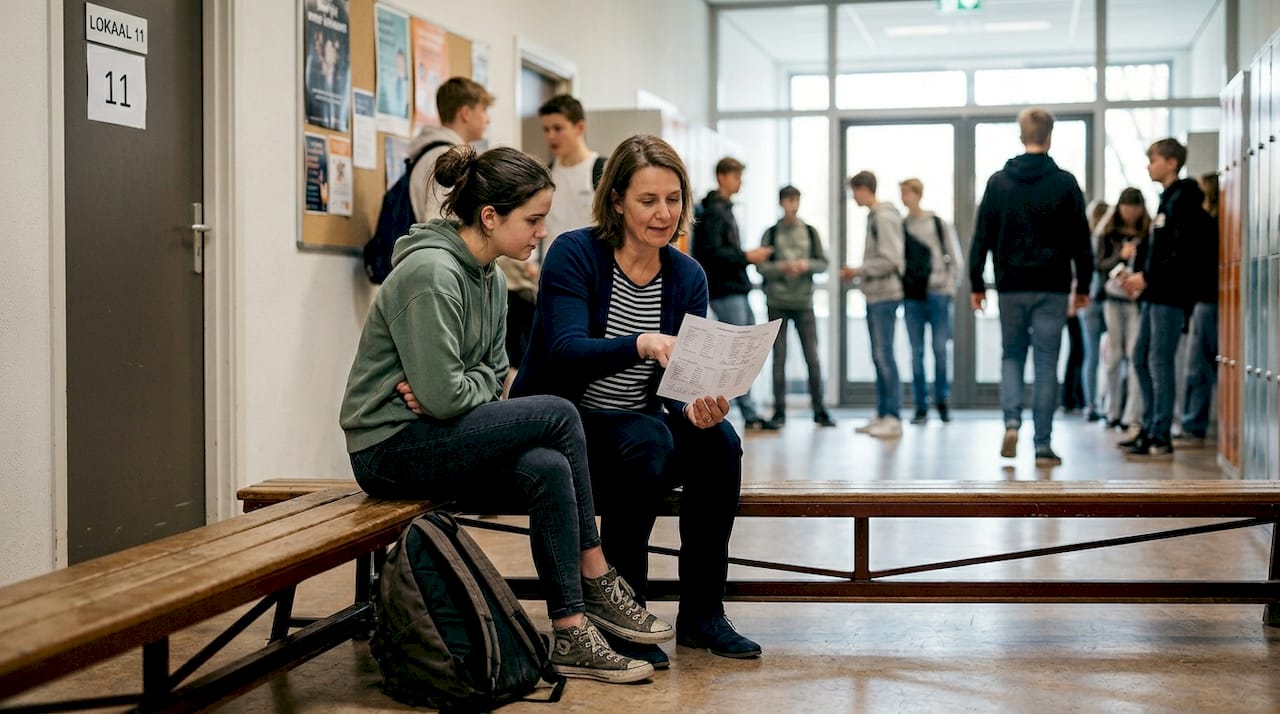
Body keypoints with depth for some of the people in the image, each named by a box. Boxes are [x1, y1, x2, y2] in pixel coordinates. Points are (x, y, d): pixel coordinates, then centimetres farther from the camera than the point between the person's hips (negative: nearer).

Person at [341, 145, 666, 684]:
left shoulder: (490, 279, 9)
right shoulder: (431, 273, -21)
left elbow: (494, 376, 11)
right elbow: (443, 396, -24)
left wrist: (457, 389, -9)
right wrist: (476, 388, -4)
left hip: (435, 436, 8)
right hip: (390, 448, -8)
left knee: (548, 469, -18)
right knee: (557, 415, -18)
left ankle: (571, 635, -12)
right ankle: (596, 583, -7)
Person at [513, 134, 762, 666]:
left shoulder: (686, 277, 2)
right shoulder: (575, 254, -13)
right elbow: (566, 352, -28)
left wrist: (696, 408, -28)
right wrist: (641, 345, -46)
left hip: (636, 428, 5)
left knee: (718, 439, -23)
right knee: (647, 438, -33)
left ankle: (701, 614, -11)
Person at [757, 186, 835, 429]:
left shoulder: (810, 232, 8)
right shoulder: (771, 233, 4)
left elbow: (823, 263, 6)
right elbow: (761, 267, -2)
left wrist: (806, 265, -13)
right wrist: (782, 267, -18)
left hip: (804, 302, 1)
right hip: (777, 303, -1)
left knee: (812, 358, 0)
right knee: (779, 358, 2)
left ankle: (819, 410, 8)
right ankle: (779, 411, 7)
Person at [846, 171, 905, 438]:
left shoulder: (885, 217, -13)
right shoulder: (873, 216, 15)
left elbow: (890, 260, -19)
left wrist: (859, 271, -12)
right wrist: (858, 272, 8)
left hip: (885, 296, -9)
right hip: (875, 296, 9)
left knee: (885, 356, -8)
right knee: (878, 356, 11)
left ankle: (893, 418, -5)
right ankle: (882, 415, 17)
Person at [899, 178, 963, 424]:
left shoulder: (939, 224, 4)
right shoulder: (901, 227, 7)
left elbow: (956, 259, 6)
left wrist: (950, 287, -3)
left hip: (938, 294, -1)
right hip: (912, 297, 1)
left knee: (940, 349, -3)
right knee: (916, 352, 1)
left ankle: (942, 401, 11)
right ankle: (920, 406, 5)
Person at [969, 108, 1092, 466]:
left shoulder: (998, 182, 3)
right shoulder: (1064, 183, -1)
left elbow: (982, 237, 3)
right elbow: (1080, 239, 1)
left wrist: (976, 283, 9)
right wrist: (1083, 285, 9)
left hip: (1011, 286, 1)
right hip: (1052, 288, -1)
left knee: (1012, 355, 15)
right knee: (1046, 364, 3)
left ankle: (1012, 421, -6)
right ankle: (1043, 445, 2)